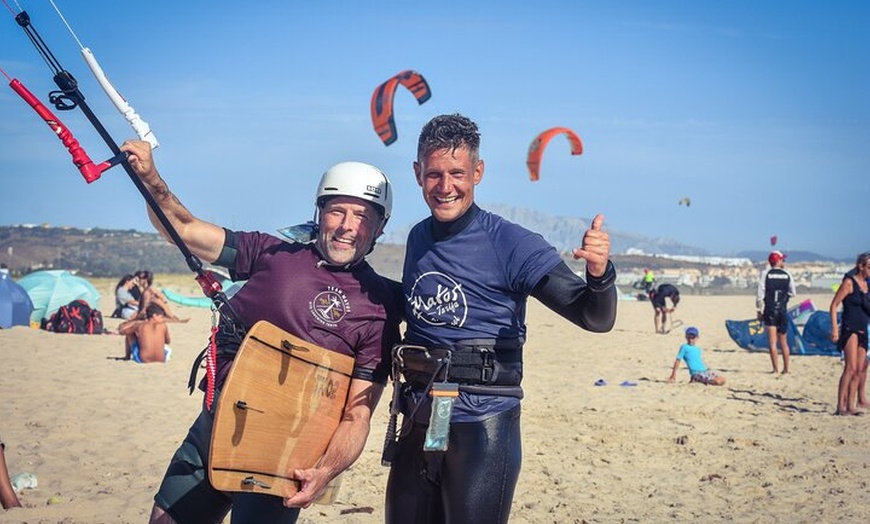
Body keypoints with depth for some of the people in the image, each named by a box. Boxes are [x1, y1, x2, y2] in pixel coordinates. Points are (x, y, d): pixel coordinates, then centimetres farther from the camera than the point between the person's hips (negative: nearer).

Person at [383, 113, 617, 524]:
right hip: (418, 422, 6)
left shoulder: (511, 244, -9)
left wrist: (598, 274, -33)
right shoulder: (418, 238, 9)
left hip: (483, 426, -6)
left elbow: (596, 318, -15)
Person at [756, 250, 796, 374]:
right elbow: (793, 293, 9)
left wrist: (759, 310, 0)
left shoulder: (765, 274, -4)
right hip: (783, 310, 2)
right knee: (783, 342, 13)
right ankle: (786, 368, 16)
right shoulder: (787, 275, 2)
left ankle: (776, 369, -7)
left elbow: (760, 294, -7)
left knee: (772, 342, -3)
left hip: (770, 310, -2)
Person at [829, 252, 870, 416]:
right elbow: (834, 305, -10)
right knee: (851, 368, -14)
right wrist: (834, 328, -17)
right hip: (850, 330, -8)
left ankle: (850, 405, 8)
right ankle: (841, 406, -13)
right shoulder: (849, 282, -9)